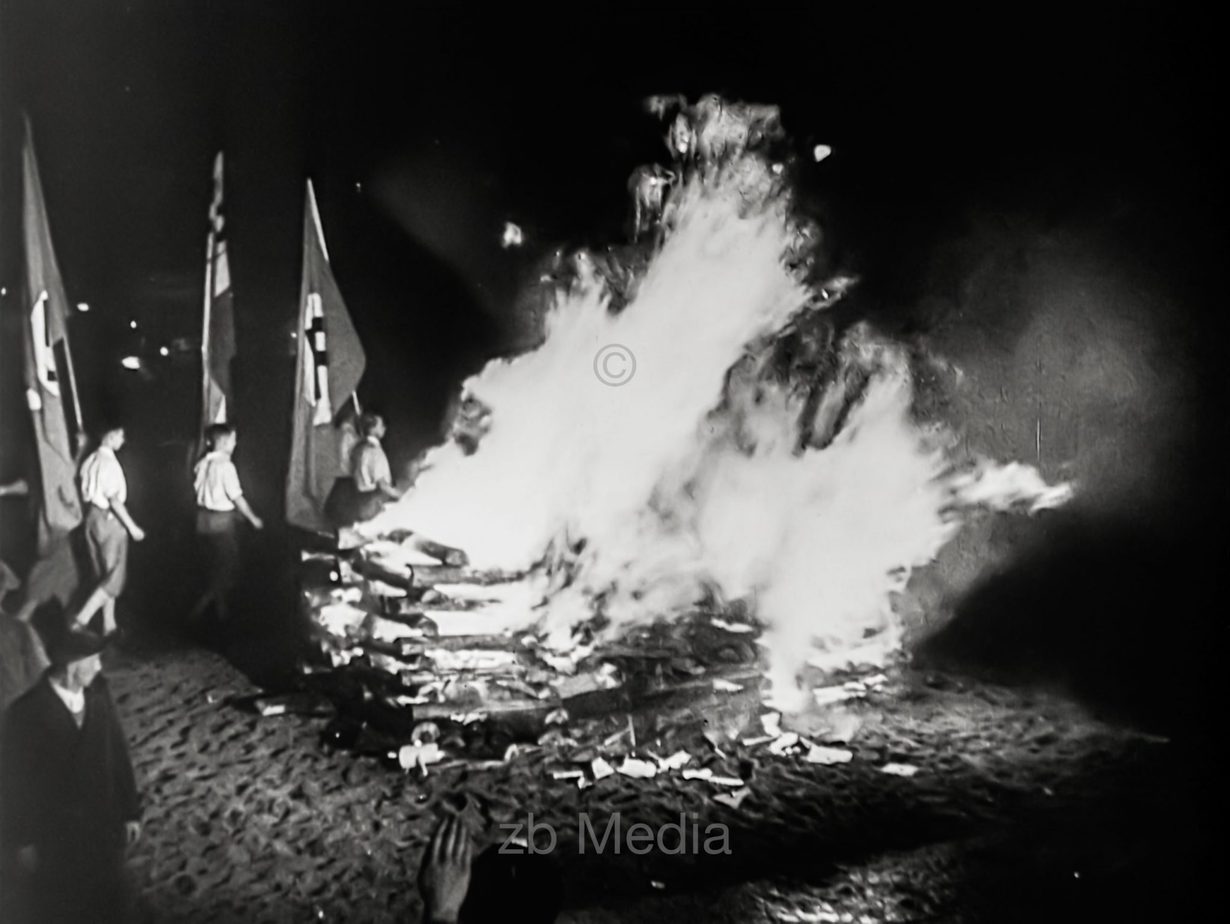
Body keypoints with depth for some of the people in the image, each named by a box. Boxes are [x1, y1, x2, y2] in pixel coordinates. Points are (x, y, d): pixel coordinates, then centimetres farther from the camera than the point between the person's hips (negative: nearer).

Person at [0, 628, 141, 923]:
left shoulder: (98, 696, -7)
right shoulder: (27, 712, -18)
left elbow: (118, 755, 0)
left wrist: (130, 811, 3)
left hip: (102, 828, 4)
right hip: (52, 838, -4)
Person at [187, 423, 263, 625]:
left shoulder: (201, 464, 3)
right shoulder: (225, 465, -18)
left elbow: (197, 489, 8)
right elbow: (236, 497, -17)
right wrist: (253, 519, -4)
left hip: (203, 517, 7)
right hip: (222, 520, -7)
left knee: (215, 565, 19)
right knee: (228, 567, 6)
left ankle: (220, 608, 28)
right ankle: (202, 606, -1)